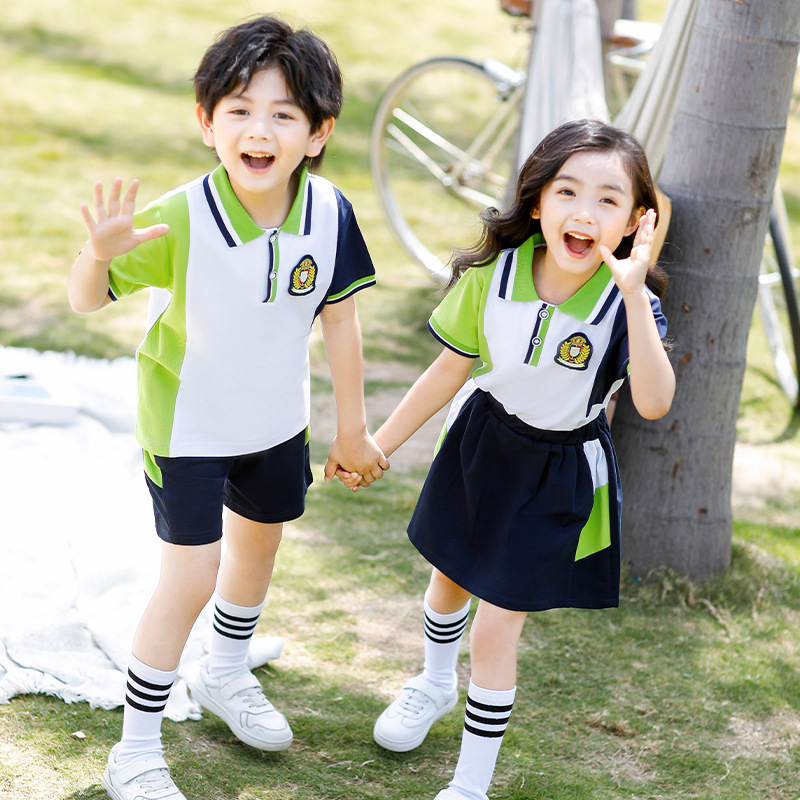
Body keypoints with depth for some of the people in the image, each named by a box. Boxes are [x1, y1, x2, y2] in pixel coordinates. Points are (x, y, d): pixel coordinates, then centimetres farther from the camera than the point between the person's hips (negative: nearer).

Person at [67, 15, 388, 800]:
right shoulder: (179, 221, -29)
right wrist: (99, 254, -47)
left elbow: (339, 318, -5)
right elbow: (85, 300, -22)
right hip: (188, 425, -5)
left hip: (276, 419, 5)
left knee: (258, 543, 24)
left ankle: (225, 675, 53)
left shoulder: (328, 211, -19)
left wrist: (351, 427, 3)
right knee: (190, 578, -6)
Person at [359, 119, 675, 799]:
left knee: (496, 628, -1)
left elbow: (654, 403, -43)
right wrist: (379, 443, 1)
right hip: (482, 442, 4)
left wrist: (634, 295, -48)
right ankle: (437, 683, 59)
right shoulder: (494, 273, -18)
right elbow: (451, 370, -4)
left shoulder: (629, 303, -26)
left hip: (559, 475, -4)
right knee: (449, 577, 25)